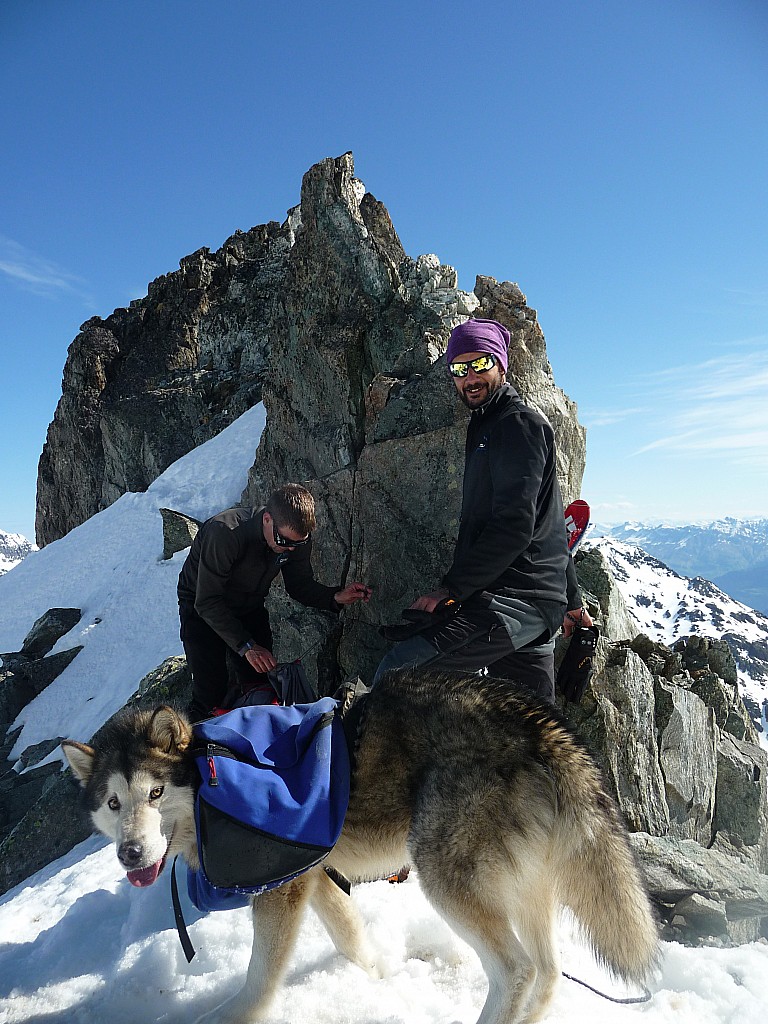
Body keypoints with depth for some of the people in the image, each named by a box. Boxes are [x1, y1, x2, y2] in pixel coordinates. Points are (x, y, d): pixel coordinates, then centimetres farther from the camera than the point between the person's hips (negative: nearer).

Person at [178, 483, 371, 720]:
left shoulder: (297, 536, -19)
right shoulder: (224, 533, -37)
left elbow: (301, 585, -6)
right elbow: (207, 602, -32)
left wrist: (336, 597, -26)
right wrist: (246, 646, -38)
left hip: (249, 608, 5)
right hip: (202, 610, -5)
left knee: (261, 688, -3)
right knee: (211, 695, -12)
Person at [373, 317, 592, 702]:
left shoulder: (520, 423, -6)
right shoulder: (487, 427, 25)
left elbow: (514, 526, -18)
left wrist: (452, 588, -18)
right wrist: (570, 600, 31)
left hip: (513, 598, -10)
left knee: (396, 672, -22)